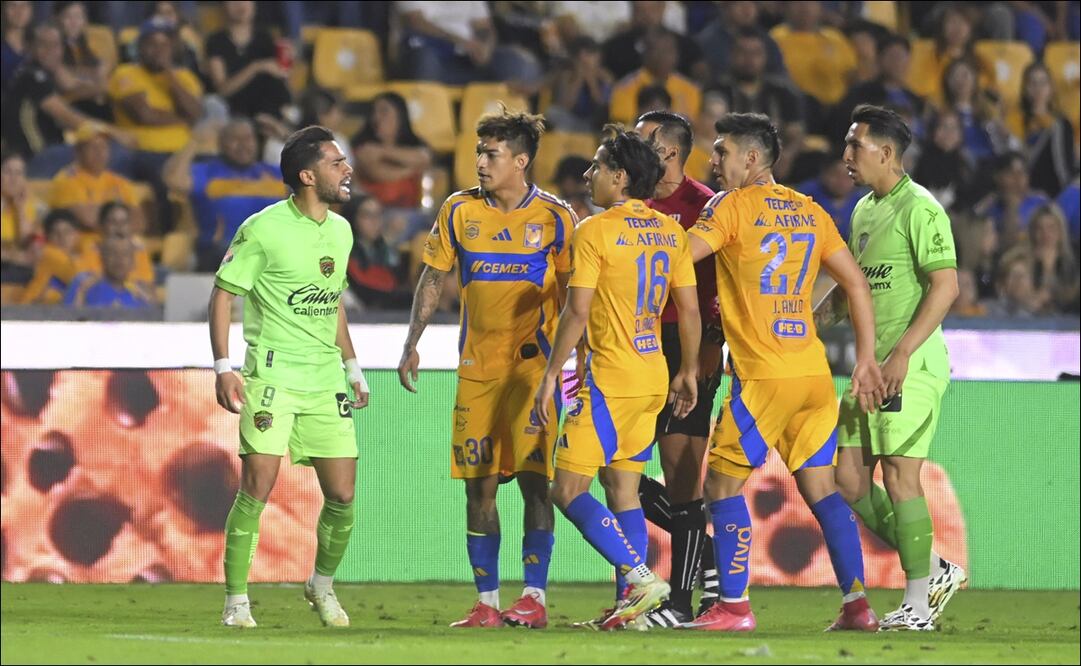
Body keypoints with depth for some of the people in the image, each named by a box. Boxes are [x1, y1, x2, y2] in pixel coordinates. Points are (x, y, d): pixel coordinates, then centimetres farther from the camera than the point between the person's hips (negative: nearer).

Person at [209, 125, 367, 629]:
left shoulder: (341, 231, 12)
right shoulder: (263, 229, -9)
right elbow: (222, 293, -5)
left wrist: (353, 368, 22)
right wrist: (223, 367, -13)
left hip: (325, 380, 6)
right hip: (272, 374, -6)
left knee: (343, 496, 3)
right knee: (257, 485, -13)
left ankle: (322, 585, 27)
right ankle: (236, 600, -2)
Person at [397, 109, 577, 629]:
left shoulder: (555, 217, -2)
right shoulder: (459, 211, 5)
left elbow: (573, 295, 2)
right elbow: (433, 279, 12)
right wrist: (411, 345, 7)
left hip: (533, 366, -3)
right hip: (475, 367, 3)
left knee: (532, 478, -11)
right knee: (478, 485, 2)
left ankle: (535, 597, -8)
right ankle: (486, 603, 7)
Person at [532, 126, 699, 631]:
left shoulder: (594, 231, -11)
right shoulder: (669, 231, 8)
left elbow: (577, 312, -15)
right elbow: (689, 310, 10)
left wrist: (551, 375, -9)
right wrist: (688, 372, 19)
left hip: (609, 379, -8)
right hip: (653, 379, 8)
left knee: (568, 490, -4)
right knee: (623, 489, 13)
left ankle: (641, 577, -15)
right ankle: (630, 602, 8)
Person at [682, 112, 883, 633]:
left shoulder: (733, 206, -4)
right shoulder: (810, 211, 14)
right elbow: (856, 284, 13)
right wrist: (865, 359, 14)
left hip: (763, 374, -6)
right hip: (814, 373, 6)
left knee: (724, 483, 3)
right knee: (819, 487, 9)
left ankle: (733, 605, -1)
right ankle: (857, 603, 3)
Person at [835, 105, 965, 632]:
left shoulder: (918, 208, -12)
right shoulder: (863, 210, 16)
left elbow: (945, 286, -17)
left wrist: (902, 352, -22)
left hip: (911, 366, -9)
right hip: (870, 366, 9)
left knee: (899, 476, -7)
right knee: (848, 479, 6)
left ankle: (918, 605, 1)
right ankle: (934, 571, 18)